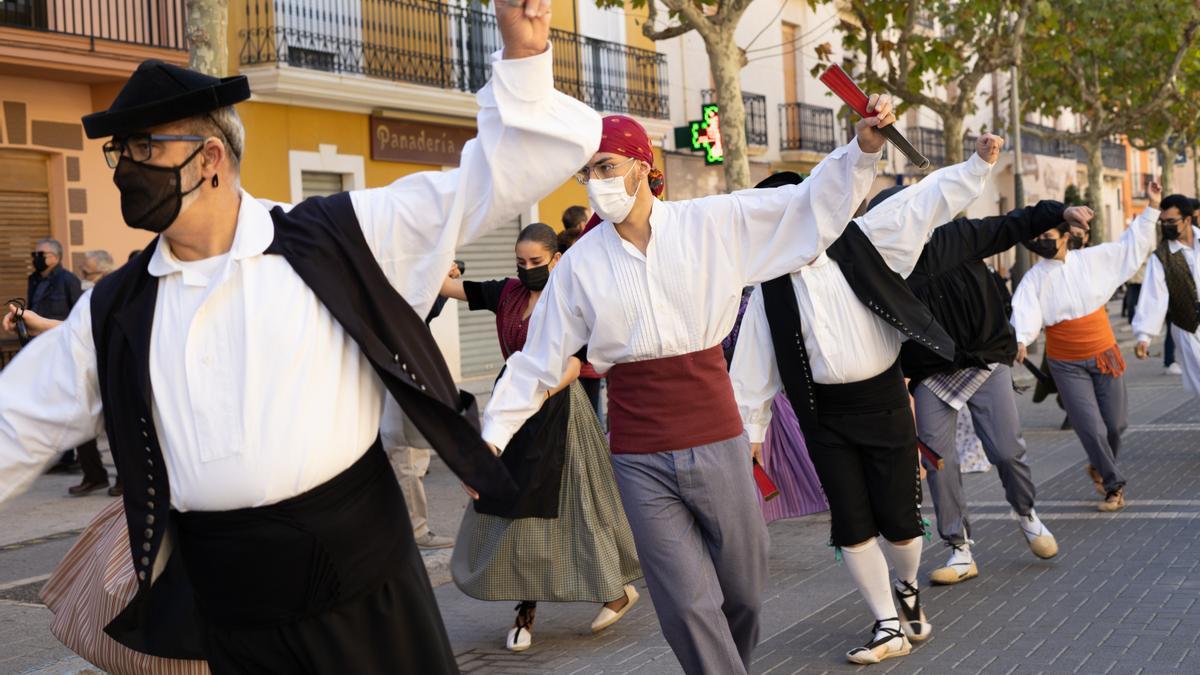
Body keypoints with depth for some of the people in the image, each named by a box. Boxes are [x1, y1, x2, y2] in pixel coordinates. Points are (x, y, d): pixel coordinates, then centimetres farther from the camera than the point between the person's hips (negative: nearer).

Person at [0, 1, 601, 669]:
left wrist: (522, 57, -10)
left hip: (358, 564, -2)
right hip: (223, 598, 3)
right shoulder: (115, 312, 7)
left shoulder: (334, 238, -1)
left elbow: (486, 183, -1)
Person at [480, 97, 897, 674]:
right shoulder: (580, 262, 0)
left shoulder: (715, 222, -2)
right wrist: (493, 435, 4)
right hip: (640, 461, -1)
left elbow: (815, 204, 2)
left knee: (744, 591, 13)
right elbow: (539, 360, 6)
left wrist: (864, 147, -11)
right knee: (688, 606, -3)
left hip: (717, 442, 1)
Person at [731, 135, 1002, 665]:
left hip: (883, 399, -1)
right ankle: (889, 627, 15)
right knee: (851, 524, 0)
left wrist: (978, 164, -12)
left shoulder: (858, 242, -2)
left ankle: (907, 588, 35)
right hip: (824, 415, 2)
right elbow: (753, 367, 5)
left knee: (898, 517, 2)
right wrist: (748, 430, 4)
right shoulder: (769, 292, 2)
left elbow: (926, 202, -4)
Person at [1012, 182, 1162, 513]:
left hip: (1105, 357, 2)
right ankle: (1114, 486, 14)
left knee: (1115, 424, 10)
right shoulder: (1034, 278, -9)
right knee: (1092, 429, -7)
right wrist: (1021, 339, -43)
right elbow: (1025, 310, -23)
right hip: (1067, 366, -2)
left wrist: (1152, 209, 3)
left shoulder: (1094, 259, -1)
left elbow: (1134, 245, 8)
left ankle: (1100, 468, 40)